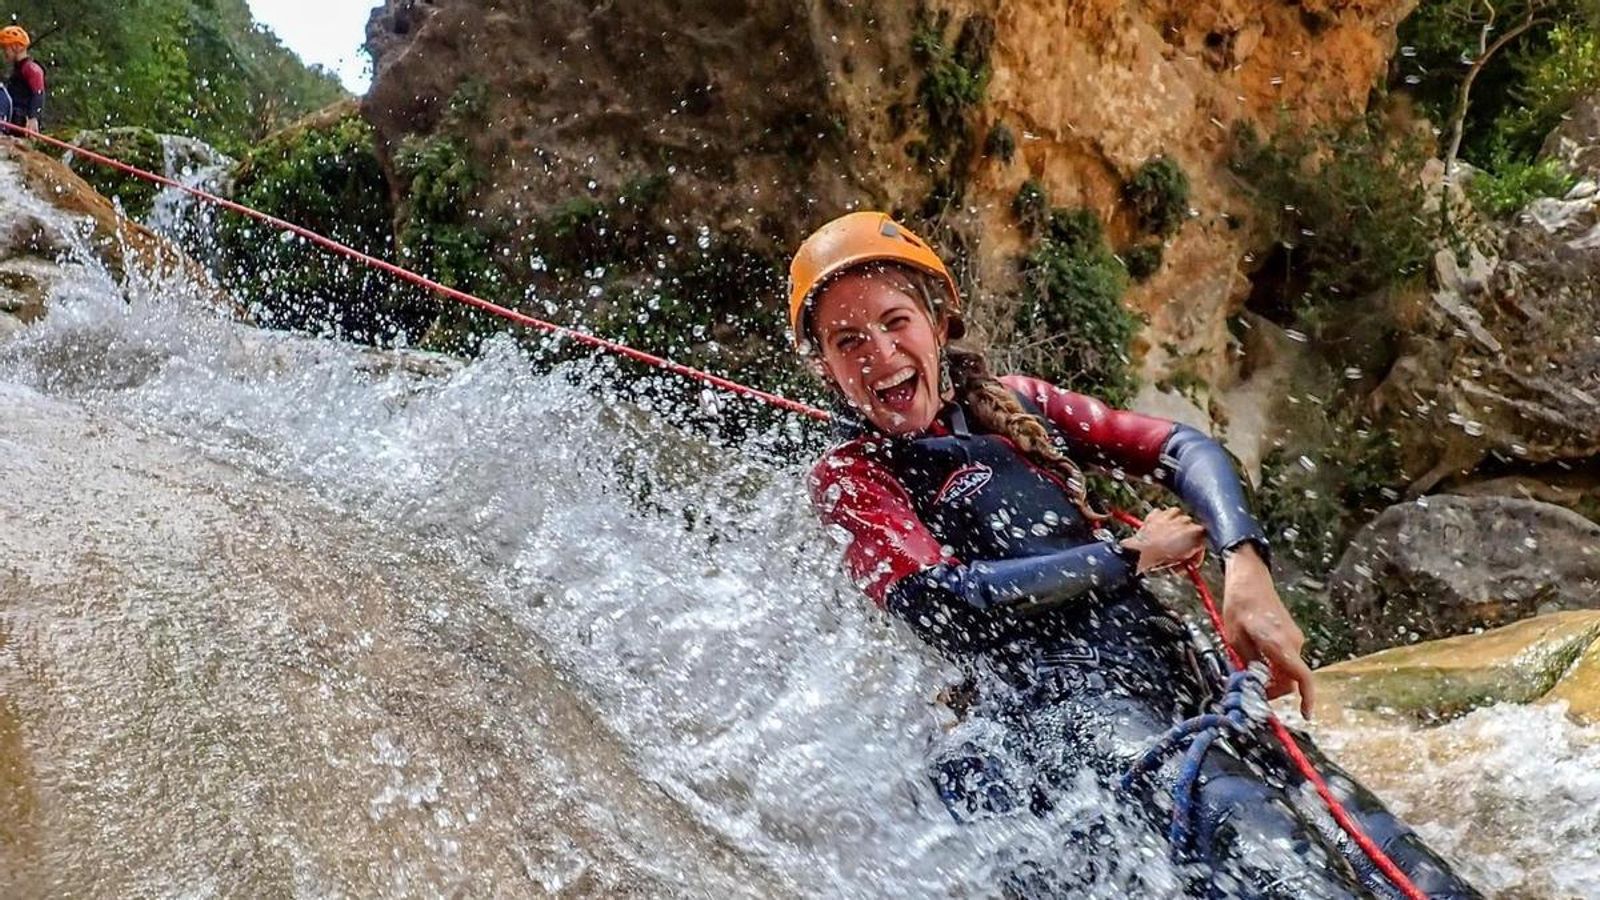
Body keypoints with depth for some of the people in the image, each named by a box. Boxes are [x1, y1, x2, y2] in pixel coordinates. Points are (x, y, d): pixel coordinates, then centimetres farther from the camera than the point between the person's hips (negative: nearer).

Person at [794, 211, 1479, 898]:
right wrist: (1131, 556, -4)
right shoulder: (850, 478, 4)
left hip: (1179, 677, 6)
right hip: (1056, 708, -6)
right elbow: (940, 600, -11)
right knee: (1232, 817, -32)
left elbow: (1179, 448, 14)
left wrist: (1245, 566, -6)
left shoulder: (1010, 402, 18)